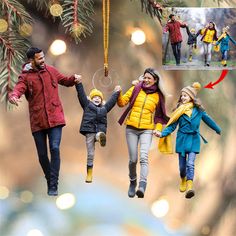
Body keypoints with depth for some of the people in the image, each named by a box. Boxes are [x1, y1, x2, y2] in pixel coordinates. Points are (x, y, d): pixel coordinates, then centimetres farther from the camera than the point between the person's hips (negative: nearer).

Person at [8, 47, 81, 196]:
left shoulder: (51, 71, 8)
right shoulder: (25, 77, -3)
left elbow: (65, 81, 24)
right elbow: (18, 89, -22)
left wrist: (73, 79, 2)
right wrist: (13, 96, -45)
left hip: (55, 118, 0)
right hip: (37, 121, 0)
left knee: (55, 149, -15)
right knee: (42, 154, 7)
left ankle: (53, 186, -13)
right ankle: (49, 180, 30)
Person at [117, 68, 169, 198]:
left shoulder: (158, 96, 9)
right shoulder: (135, 89, 6)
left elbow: (159, 115, 16)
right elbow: (122, 102, 2)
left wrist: (158, 128, 2)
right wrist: (118, 94, -16)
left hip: (147, 130, -1)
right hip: (131, 128, 1)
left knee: (144, 157, -20)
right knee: (133, 159, 1)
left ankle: (142, 186, -32)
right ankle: (132, 182, 26)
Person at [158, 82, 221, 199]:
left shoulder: (198, 110, 0)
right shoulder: (179, 110, -1)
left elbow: (208, 120, 14)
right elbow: (172, 125, -1)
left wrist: (218, 130, 26)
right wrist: (163, 133, -17)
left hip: (194, 140, -1)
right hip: (182, 139, 1)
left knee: (190, 164, -15)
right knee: (182, 165, 7)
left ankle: (189, 187, -23)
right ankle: (183, 180, 37)